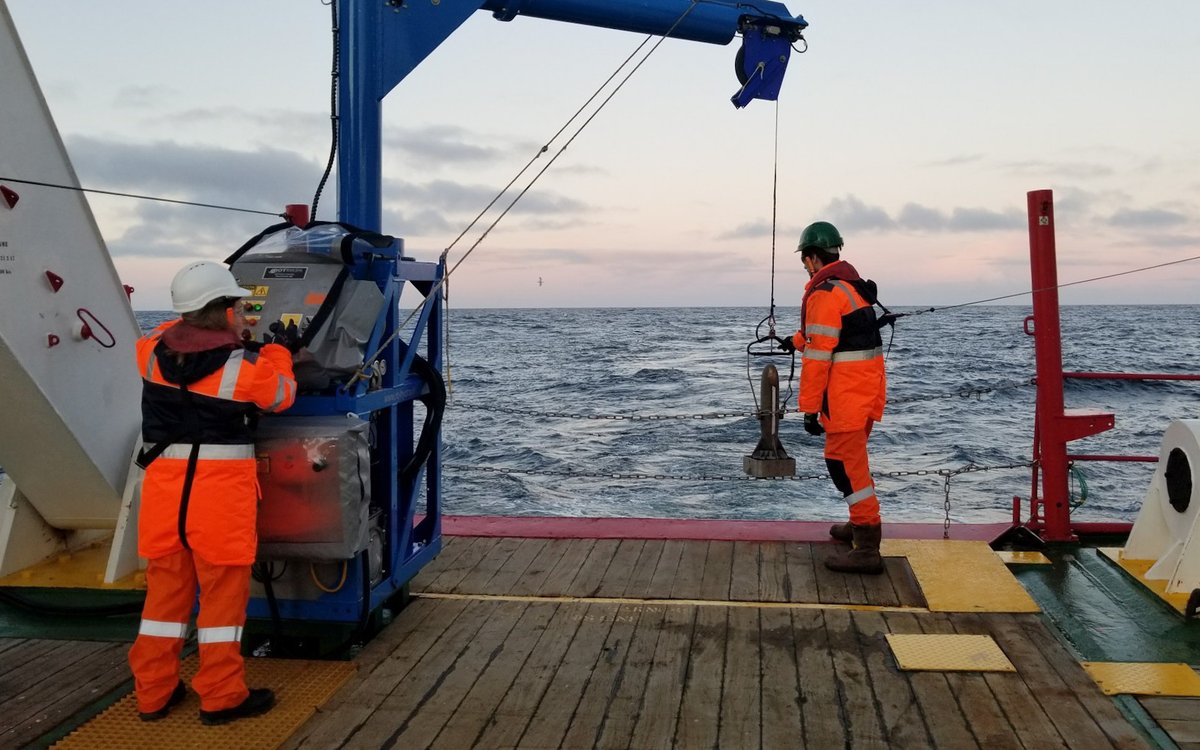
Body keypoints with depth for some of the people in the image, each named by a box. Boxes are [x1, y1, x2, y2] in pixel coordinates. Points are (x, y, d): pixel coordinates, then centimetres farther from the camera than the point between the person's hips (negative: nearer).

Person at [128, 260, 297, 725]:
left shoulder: (152, 351, 1)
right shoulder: (244, 367, -12)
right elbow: (282, 395, 6)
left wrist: (228, 336, 27)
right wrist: (277, 350, 21)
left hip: (165, 484, 5)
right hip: (221, 487, -5)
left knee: (165, 586, 15)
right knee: (223, 588, 5)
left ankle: (154, 692, 24)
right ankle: (221, 696, 11)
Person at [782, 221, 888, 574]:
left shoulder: (825, 294, -16)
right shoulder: (854, 285, 15)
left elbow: (819, 357, -20)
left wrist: (809, 408, -18)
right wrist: (796, 341, 46)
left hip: (846, 393, -10)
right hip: (867, 387, 10)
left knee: (844, 463, -7)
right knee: (853, 458, 23)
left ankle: (867, 548, -8)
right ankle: (861, 525, 37)